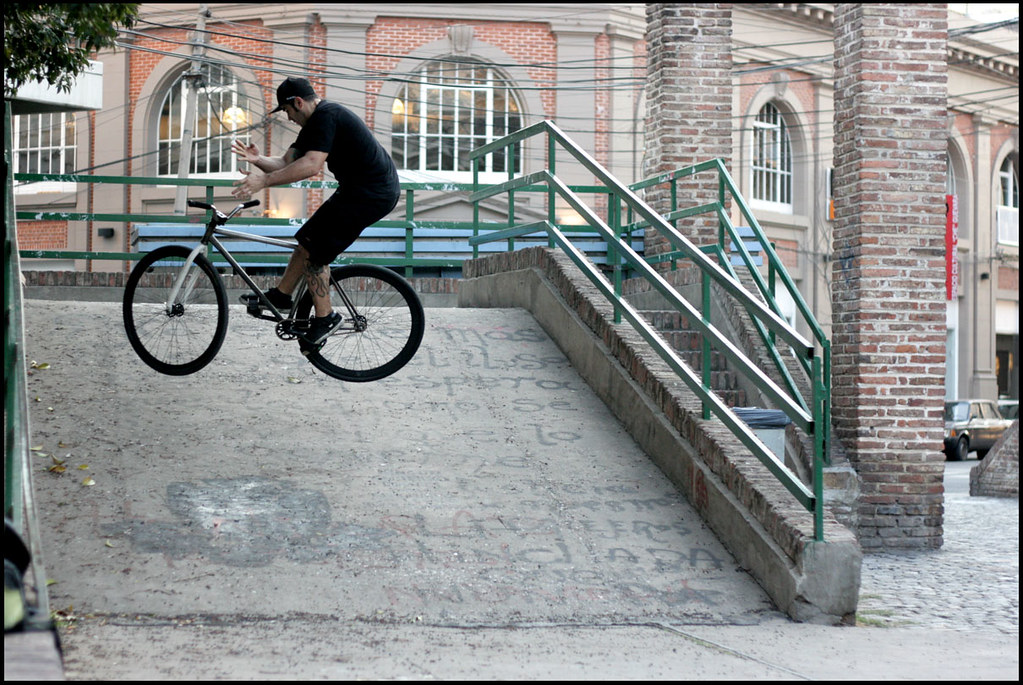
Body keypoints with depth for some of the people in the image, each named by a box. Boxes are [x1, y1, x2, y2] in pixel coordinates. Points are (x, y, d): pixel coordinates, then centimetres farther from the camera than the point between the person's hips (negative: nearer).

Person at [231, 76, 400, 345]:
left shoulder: (327, 116, -18)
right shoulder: (314, 122, 16)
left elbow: (311, 165, -29)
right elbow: (288, 163, 14)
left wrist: (265, 180, -29)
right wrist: (258, 160, -5)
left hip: (370, 195, -11)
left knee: (314, 250, -5)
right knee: (307, 239, 16)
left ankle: (325, 317, 5)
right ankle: (280, 295, 26)